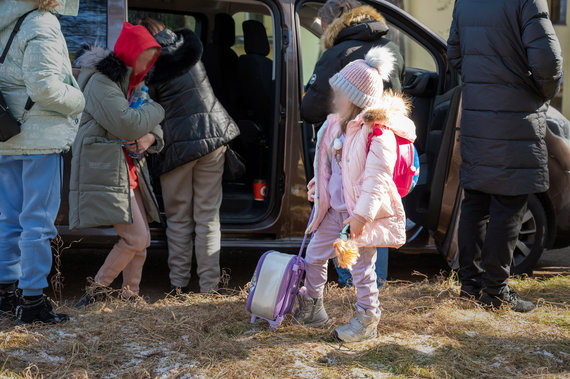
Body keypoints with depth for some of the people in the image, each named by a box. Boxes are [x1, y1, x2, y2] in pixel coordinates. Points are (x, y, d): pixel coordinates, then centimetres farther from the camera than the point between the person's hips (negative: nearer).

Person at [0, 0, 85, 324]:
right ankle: (33, 300, 2)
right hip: (40, 137, -8)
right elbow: (43, 88, -20)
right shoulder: (42, 27, -14)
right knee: (38, 221, -2)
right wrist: (80, 100, -6)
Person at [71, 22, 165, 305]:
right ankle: (98, 287, 3)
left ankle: (130, 294, 20)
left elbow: (152, 124, 19)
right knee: (135, 238, -12)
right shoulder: (100, 82, -12)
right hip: (105, 170, -10)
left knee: (141, 240, 9)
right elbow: (126, 124, -23)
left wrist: (150, 137, -6)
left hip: (129, 169, 10)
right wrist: (156, 109, -6)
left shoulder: (131, 84, 18)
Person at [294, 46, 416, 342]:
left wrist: (362, 213, -27)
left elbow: (377, 178, -24)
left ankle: (367, 320, 16)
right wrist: (318, 182, 27)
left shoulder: (379, 133, -21)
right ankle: (311, 307, 31)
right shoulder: (337, 124, 5)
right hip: (335, 206, 8)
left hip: (362, 210, -8)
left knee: (362, 266, 1)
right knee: (315, 254, 14)